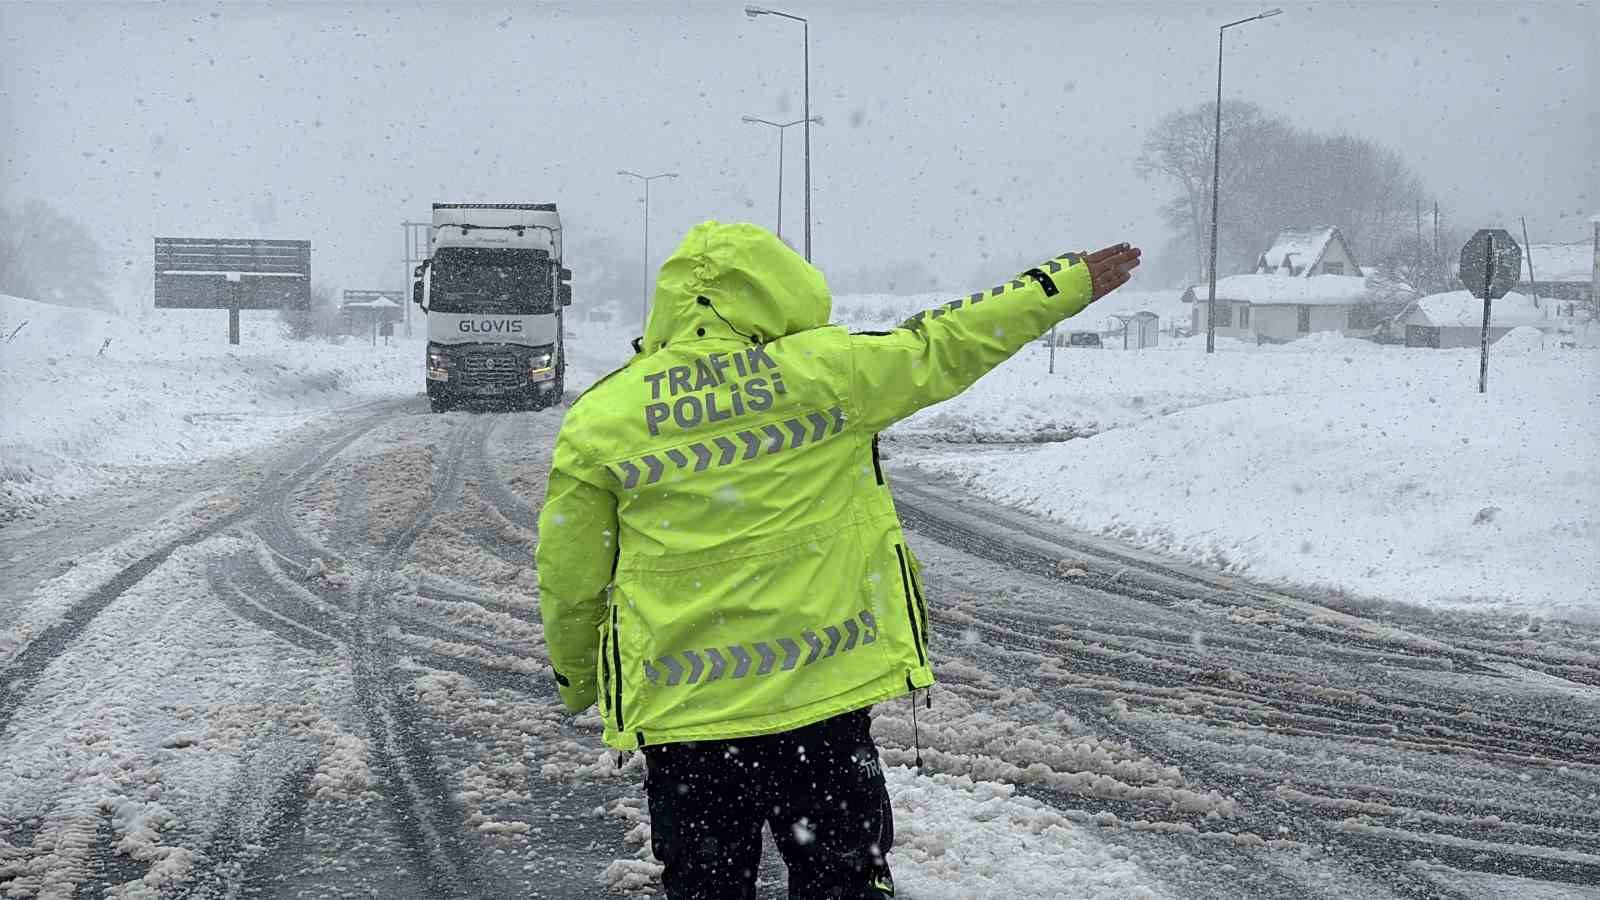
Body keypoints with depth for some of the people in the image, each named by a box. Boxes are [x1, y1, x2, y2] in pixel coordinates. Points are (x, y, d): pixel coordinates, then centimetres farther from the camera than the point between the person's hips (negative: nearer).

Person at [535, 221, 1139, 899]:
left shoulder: (597, 419, -5)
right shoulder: (824, 368, -7)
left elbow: (569, 581, 1)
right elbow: (944, 347, 4)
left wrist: (578, 680, 19)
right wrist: (1071, 282, 18)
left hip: (684, 711, 1)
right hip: (826, 694, 0)